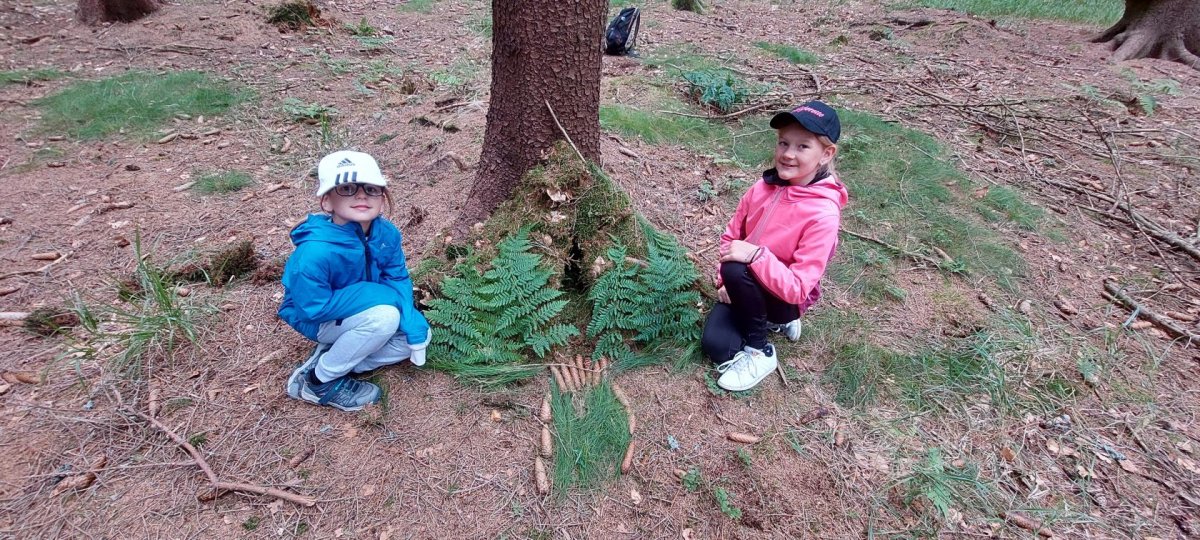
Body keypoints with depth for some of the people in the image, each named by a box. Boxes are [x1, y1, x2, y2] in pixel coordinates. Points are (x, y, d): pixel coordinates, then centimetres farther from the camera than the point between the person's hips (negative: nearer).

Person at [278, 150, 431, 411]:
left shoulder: (386, 233, -18)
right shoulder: (316, 251, -36)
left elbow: (398, 281, -10)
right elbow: (315, 307, -31)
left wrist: (415, 329, -22)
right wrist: (379, 294, -30)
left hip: (360, 313, 7)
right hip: (315, 319, -6)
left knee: (419, 335, -7)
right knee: (385, 316, -32)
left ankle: (331, 355, 2)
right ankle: (319, 381, -11)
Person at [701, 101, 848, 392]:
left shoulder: (823, 214, -26)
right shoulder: (762, 188, -9)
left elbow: (797, 289, -28)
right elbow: (731, 236, 4)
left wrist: (755, 255, -37)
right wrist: (725, 280, -10)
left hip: (784, 297, -5)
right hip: (746, 289, 5)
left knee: (737, 270, -33)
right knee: (714, 346, -13)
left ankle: (760, 353, -10)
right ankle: (768, 321, 16)